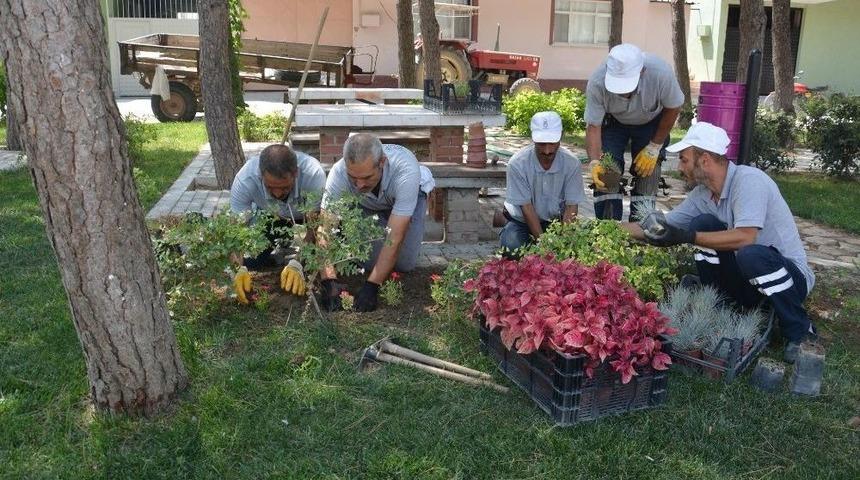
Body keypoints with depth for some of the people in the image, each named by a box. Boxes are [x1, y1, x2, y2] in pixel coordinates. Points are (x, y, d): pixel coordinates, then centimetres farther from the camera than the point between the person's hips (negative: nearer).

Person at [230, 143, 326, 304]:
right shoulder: (244, 180, -37)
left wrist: (296, 264, -45)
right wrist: (239, 269, -48)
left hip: (304, 216, -1)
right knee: (252, 262, -13)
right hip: (268, 217, 1)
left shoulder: (313, 174, -41)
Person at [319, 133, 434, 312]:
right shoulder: (339, 173, -37)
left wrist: (372, 286, -45)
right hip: (367, 204, 2)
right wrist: (329, 282, -46)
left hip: (412, 194, -1)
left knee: (404, 264, -12)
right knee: (367, 262, -13)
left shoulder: (406, 171, -44)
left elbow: (395, 238, -43)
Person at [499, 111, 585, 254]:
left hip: (555, 220, 2)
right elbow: (526, 207, -18)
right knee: (511, 244, -32)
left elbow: (572, 206, -11)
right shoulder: (517, 163, -21)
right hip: (523, 221, -2)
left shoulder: (572, 163, -14)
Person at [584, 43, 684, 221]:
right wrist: (594, 163, -41)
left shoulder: (661, 74, -35)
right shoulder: (597, 82, -35)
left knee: (647, 173, -10)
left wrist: (654, 148, -13)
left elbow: (673, 108, -16)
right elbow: (593, 126, -26)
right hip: (612, 122, 0)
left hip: (651, 123, 0)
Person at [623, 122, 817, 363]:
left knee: (751, 254, -37)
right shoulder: (702, 194, 1)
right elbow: (662, 229, 5)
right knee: (703, 224, -12)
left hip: (791, 276, -6)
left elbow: (744, 237, -34)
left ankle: (800, 331, -12)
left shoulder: (749, 180, -21)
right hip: (746, 280, 6)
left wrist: (687, 237, -32)